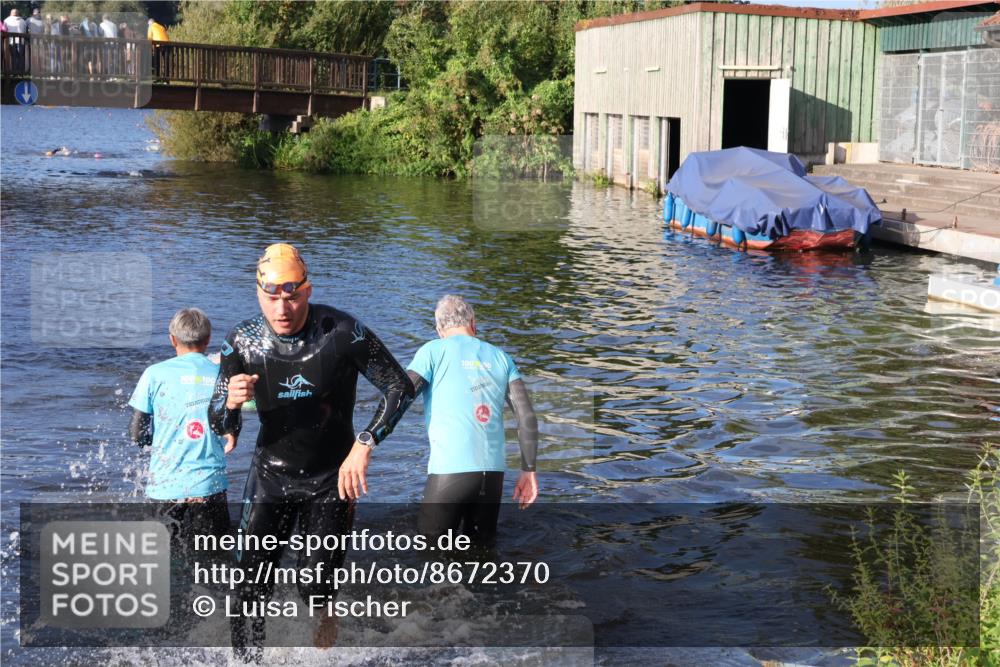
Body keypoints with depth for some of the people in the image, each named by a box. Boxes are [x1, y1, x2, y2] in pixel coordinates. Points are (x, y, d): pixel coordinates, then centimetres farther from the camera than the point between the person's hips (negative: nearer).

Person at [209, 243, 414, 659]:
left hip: (332, 479, -2)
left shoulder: (343, 333, -17)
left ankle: (327, 625, 26)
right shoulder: (242, 342, -10)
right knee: (250, 590, -4)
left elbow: (401, 388, -9)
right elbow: (221, 427, -3)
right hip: (271, 475, 2)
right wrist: (230, 403, -27)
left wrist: (364, 445, -18)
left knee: (316, 592, -5)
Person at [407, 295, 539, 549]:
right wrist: (528, 470, 14)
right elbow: (527, 416, 9)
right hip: (493, 471, 4)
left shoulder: (433, 350, 5)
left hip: (450, 470, -4)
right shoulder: (500, 357, 15)